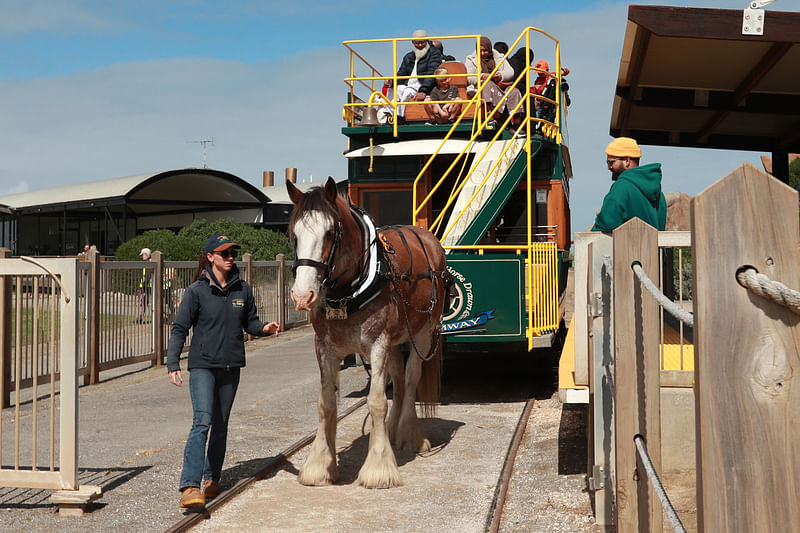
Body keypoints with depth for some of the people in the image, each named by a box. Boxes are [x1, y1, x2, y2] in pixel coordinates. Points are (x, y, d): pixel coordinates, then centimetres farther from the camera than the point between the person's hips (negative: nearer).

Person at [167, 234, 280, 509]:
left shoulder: (243, 289, 5)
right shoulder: (196, 291, -6)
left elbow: (250, 322, 14)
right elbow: (180, 329, -5)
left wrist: (264, 328, -8)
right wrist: (173, 364, -13)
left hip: (231, 367, 4)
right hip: (202, 366, -4)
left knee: (220, 426, 13)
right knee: (202, 422, -18)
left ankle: (211, 478, 28)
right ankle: (190, 486, -24)